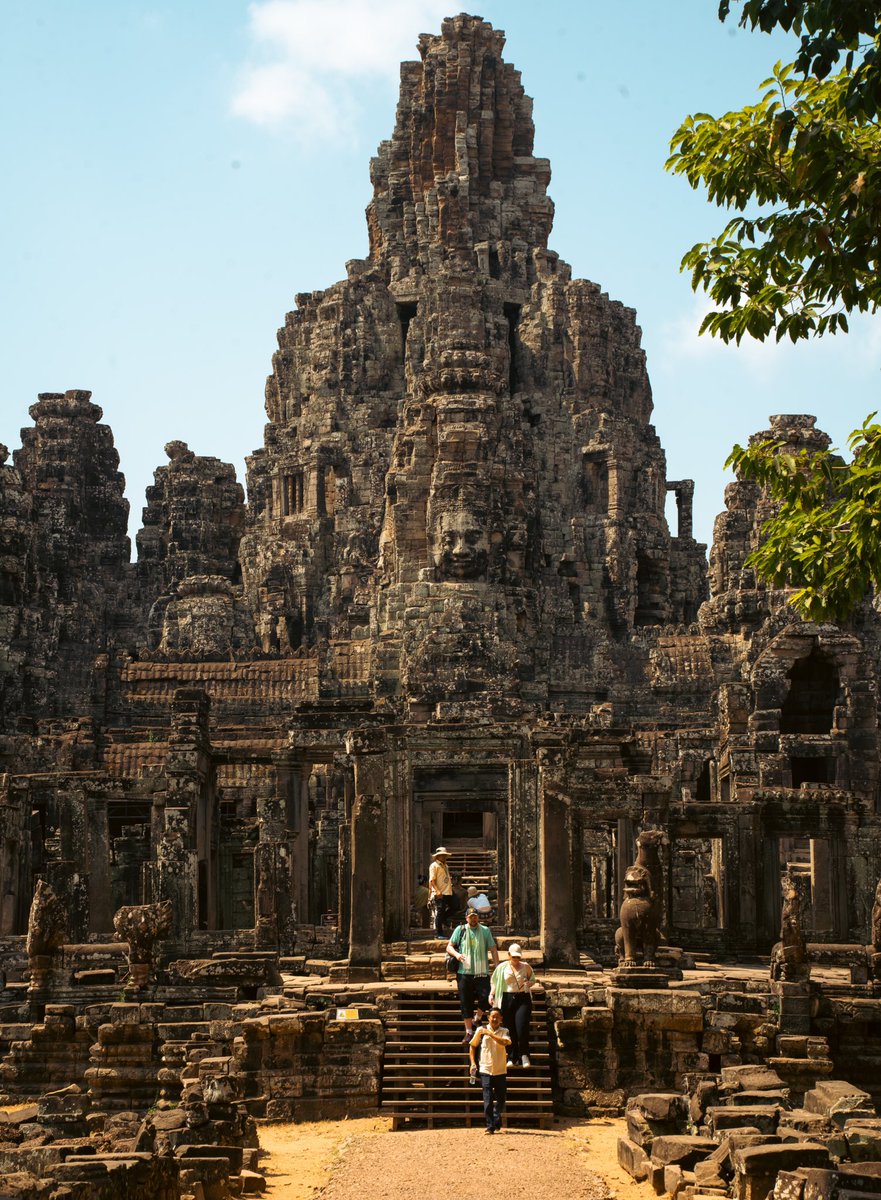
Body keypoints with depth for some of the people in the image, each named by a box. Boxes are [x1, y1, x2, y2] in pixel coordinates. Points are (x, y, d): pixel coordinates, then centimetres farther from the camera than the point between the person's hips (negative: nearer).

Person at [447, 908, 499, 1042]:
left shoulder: (485, 931, 7)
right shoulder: (460, 930, 5)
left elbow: (493, 950, 7)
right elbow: (449, 947, 6)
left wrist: (497, 967, -2)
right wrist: (456, 954, -16)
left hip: (482, 972, 0)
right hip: (464, 973, 0)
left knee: (486, 999, -10)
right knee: (466, 1004, 4)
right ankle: (469, 1032, 15)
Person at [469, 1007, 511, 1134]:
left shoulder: (504, 1031, 1)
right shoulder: (481, 1030, 1)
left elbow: (505, 1042, -21)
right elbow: (472, 1046, 13)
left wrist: (490, 1034, -22)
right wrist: (473, 1062, 5)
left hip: (500, 1071, 1)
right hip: (486, 1070, -1)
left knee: (501, 1099, 8)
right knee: (488, 1100, -7)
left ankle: (496, 1122, 28)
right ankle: (490, 1126, -3)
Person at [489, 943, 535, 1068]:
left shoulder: (526, 967, 4)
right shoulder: (502, 967, 5)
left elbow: (533, 979, 16)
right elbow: (494, 982, 13)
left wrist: (528, 984, -6)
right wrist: (491, 994, 0)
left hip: (523, 998, -1)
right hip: (507, 999, 1)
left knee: (522, 1028, -13)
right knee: (510, 1029, 3)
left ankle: (524, 1055, 6)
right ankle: (513, 1058, 14)